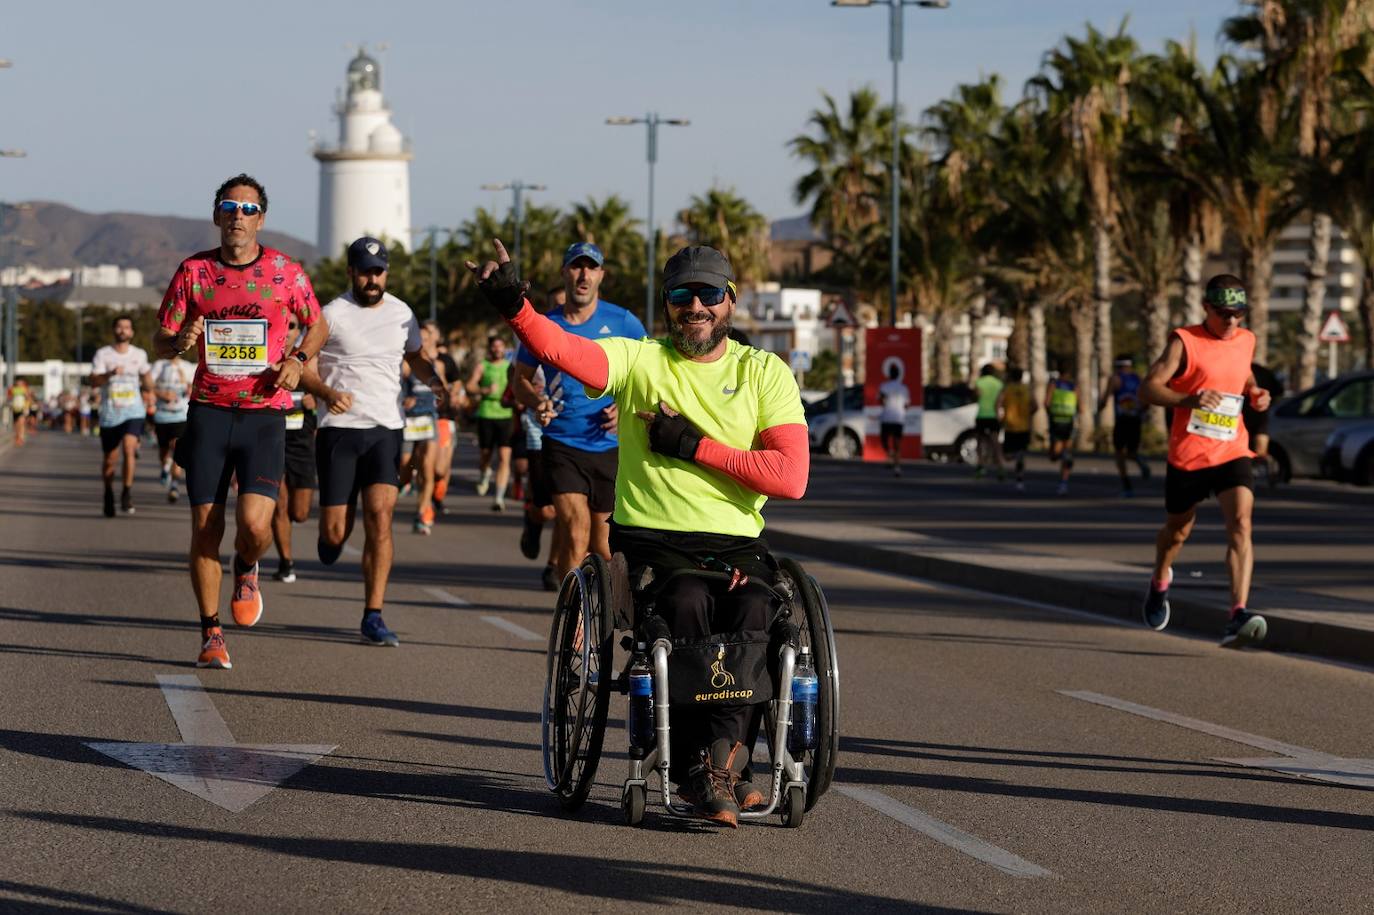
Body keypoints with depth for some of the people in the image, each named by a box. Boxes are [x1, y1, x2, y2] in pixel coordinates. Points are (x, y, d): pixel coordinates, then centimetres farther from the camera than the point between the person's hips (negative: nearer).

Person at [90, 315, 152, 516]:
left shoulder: (139, 354, 6)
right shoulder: (103, 354, -2)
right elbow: (94, 381, -13)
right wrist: (110, 374, -29)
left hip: (133, 411, 0)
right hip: (109, 414, 0)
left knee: (129, 448, -23)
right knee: (109, 459, 7)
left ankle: (127, 493, -15)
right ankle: (108, 494, 30)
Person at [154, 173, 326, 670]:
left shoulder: (285, 271, 2)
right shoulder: (194, 271, 4)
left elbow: (317, 325, 17)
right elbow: (161, 343, 8)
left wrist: (297, 359, -3)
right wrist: (179, 341, -15)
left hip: (264, 415, -1)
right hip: (209, 413, 1)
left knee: (254, 524, -17)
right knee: (205, 529, -1)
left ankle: (247, 570, 19)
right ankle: (211, 635, 12)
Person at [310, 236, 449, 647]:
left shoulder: (402, 314, 10)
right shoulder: (332, 315, -3)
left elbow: (415, 356, 28)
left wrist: (434, 380, 8)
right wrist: (327, 393, -22)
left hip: (386, 429, 2)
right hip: (339, 429, -2)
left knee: (380, 516, -14)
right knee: (336, 532, -3)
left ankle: (373, 617, -11)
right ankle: (332, 536, 38)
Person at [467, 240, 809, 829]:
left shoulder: (765, 372, 8)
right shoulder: (640, 361, 6)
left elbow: (790, 477, -4)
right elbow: (561, 348, -14)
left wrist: (694, 446, -8)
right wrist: (513, 304, -34)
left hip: (736, 543, 1)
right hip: (652, 539, -1)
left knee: (753, 610, -32)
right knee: (687, 602, -32)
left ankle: (713, 760, -23)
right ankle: (726, 767, -21)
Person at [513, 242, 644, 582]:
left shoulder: (623, 322, 0)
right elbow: (521, 376, 15)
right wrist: (536, 401, -6)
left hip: (611, 444, 1)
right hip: (562, 444, -1)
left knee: (602, 536, 8)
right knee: (576, 529, -17)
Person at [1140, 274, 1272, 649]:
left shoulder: (1246, 340, 7)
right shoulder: (1185, 342, -8)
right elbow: (1150, 387, -15)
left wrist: (1255, 393, 7)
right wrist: (1190, 399, -32)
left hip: (1233, 453, 2)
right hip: (1188, 455, -2)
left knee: (1240, 525, -20)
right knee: (1178, 530, 17)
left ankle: (1238, 616, -29)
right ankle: (1160, 582, 50)